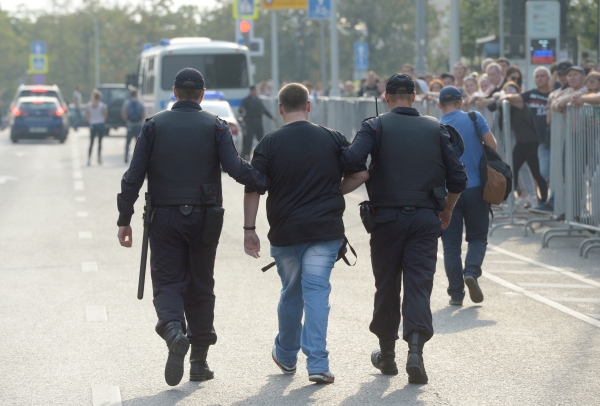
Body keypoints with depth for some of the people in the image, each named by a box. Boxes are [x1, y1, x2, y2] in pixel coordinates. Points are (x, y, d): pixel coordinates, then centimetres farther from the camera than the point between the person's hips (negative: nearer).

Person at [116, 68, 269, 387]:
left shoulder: (154, 126, 2)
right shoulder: (215, 127, 0)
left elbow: (133, 177, -2)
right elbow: (236, 168, -14)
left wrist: (124, 220, 2)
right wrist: (266, 183, -4)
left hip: (164, 217, 0)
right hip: (204, 218, 1)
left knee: (167, 282, 4)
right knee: (200, 287, 10)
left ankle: (174, 330, -28)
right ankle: (199, 362, 12)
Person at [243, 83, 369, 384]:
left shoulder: (270, 143, -2)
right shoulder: (332, 139, 1)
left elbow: (253, 188, -6)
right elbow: (361, 174, 1)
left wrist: (249, 229, 0)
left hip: (285, 232, 0)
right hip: (326, 230, 0)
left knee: (291, 293, 17)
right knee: (316, 291, -2)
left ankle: (286, 354, 34)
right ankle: (317, 364, -12)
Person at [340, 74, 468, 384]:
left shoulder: (376, 126, -1)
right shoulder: (435, 129, 6)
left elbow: (351, 160, -19)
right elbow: (457, 178, 6)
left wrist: (365, 177, 3)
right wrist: (447, 210, 22)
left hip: (387, 216, -1)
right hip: (426, 218, 1)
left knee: (387, 286, 11)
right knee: (419, 285, -1)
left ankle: (387, 354, 22)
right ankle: (415, 350, -19)